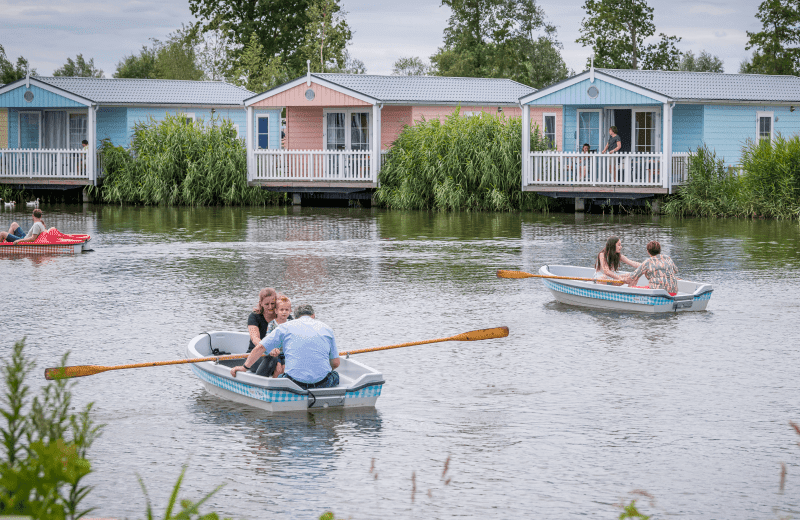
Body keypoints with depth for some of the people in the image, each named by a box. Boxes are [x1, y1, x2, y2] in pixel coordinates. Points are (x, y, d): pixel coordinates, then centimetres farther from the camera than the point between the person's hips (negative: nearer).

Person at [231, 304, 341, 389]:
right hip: (322, 382, 1)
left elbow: (260, 348, 9)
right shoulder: (327, 329, 13)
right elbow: (336, 362, 13)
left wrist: (245, 367, 19)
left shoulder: (286, 327, 10)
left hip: (295, 382, -1)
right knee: (335, 376, 33)